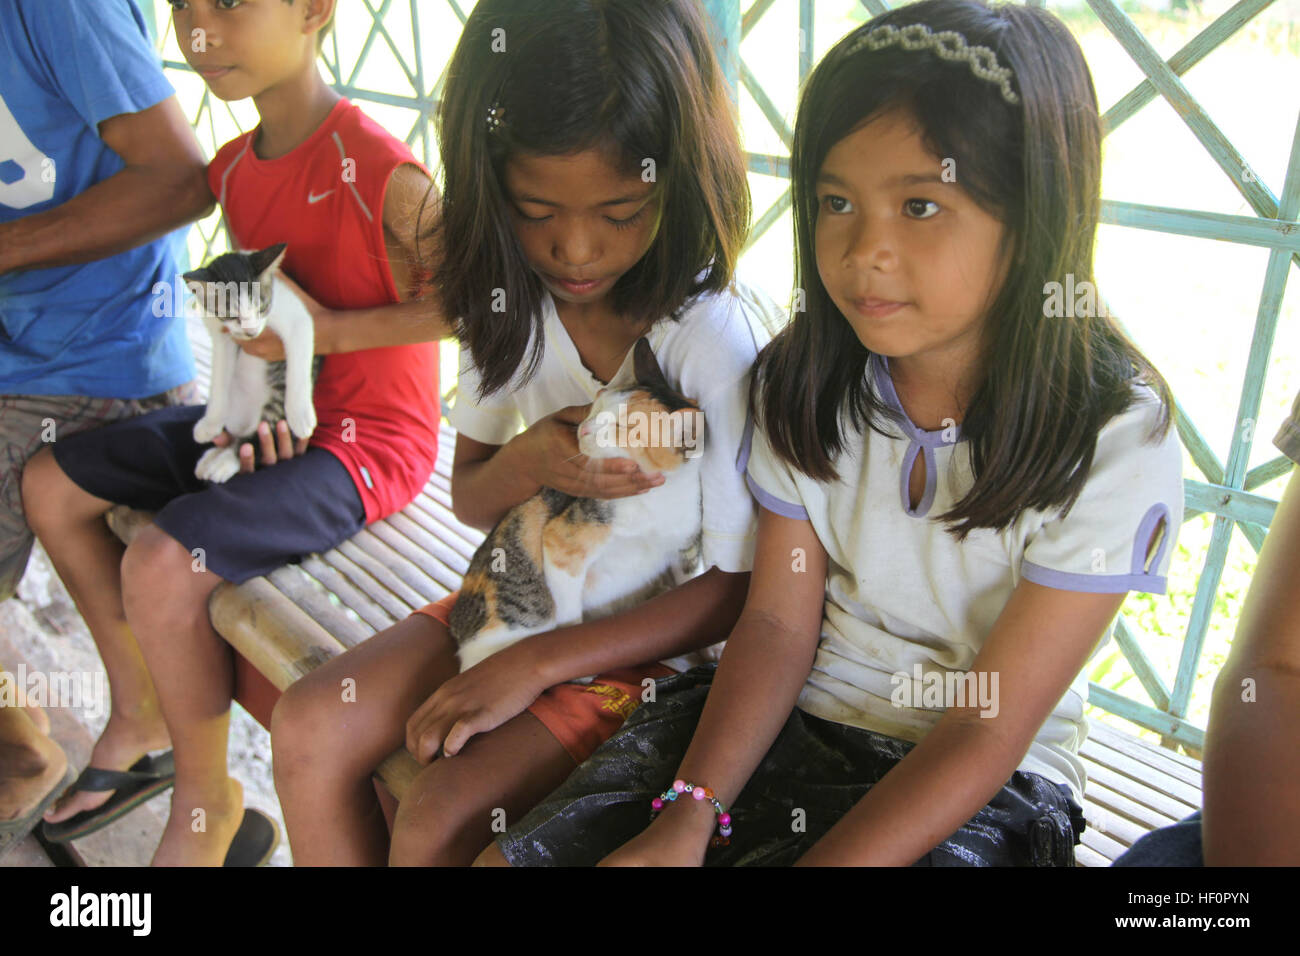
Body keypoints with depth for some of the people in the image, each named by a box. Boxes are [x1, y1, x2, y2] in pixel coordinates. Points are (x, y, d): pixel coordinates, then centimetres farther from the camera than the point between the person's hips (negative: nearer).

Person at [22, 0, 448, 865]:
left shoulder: (380, 173, -21)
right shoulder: (234, 169, 5)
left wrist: (333, 331, -22)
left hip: (368, 442, -9)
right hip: (277, 414, 9)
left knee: (162, 563, -27)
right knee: (51, 484, 10)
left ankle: (206, 800, 1)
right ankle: (143, 716, 23)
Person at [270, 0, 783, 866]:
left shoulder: (717, 340, -24)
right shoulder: (512, 300, -5)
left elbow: (737, 590, -18)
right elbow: (469, 496, 6)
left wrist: (534, 666, -20)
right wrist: (529, 462, -19)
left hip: (646, 638, -6)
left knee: (436, 824, -20)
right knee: (309, 728, -6)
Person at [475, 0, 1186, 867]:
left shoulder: (1115, 445, -18)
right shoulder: (806, 383, -4)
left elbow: (985, 733, -17)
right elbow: (779, 620, -4)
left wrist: (822, 860, -24)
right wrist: (689, 813, -17)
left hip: (982, 792, -3)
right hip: (791, 712, 4)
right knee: (510, 855, -7)